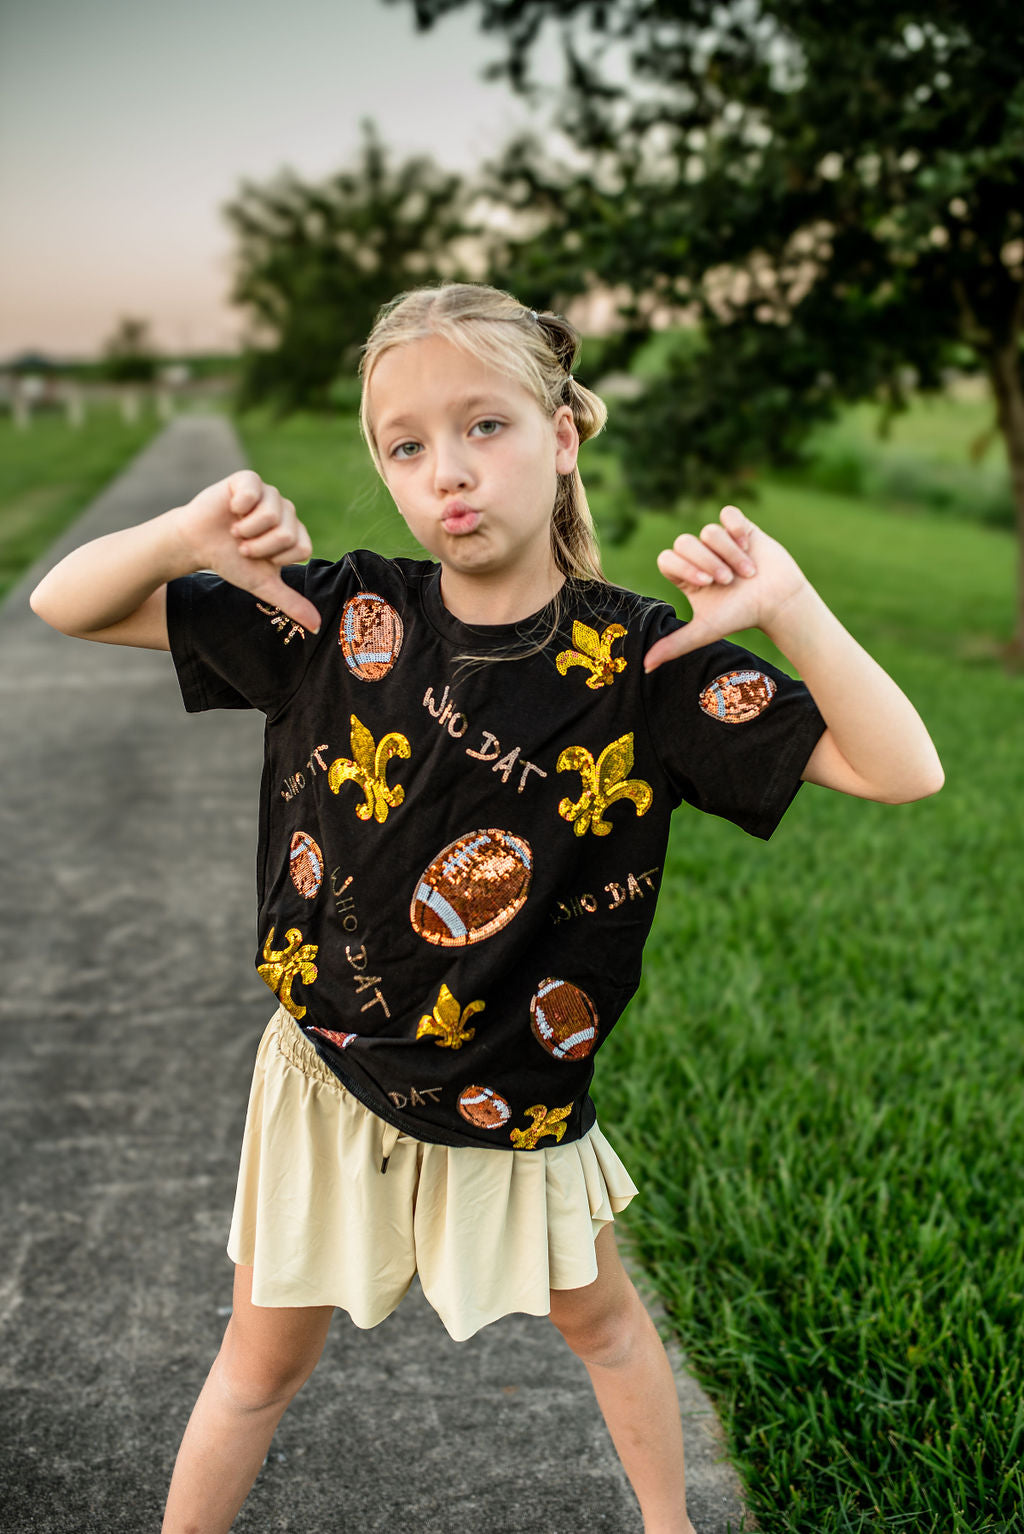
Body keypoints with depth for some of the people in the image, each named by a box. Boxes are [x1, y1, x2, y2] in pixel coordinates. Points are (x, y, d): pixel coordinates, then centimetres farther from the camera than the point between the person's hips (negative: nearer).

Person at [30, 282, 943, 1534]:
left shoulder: (642, 658, -17)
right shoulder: (341, 616, -13)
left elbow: (901, 770, -21)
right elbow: (64, 606, -7)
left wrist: (786, 607, -33)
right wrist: (189, 535, -27)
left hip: (512, 1097, 0)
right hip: (328, 1068, 0)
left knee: (597, 1315, 25)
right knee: (264, 1361, 18)